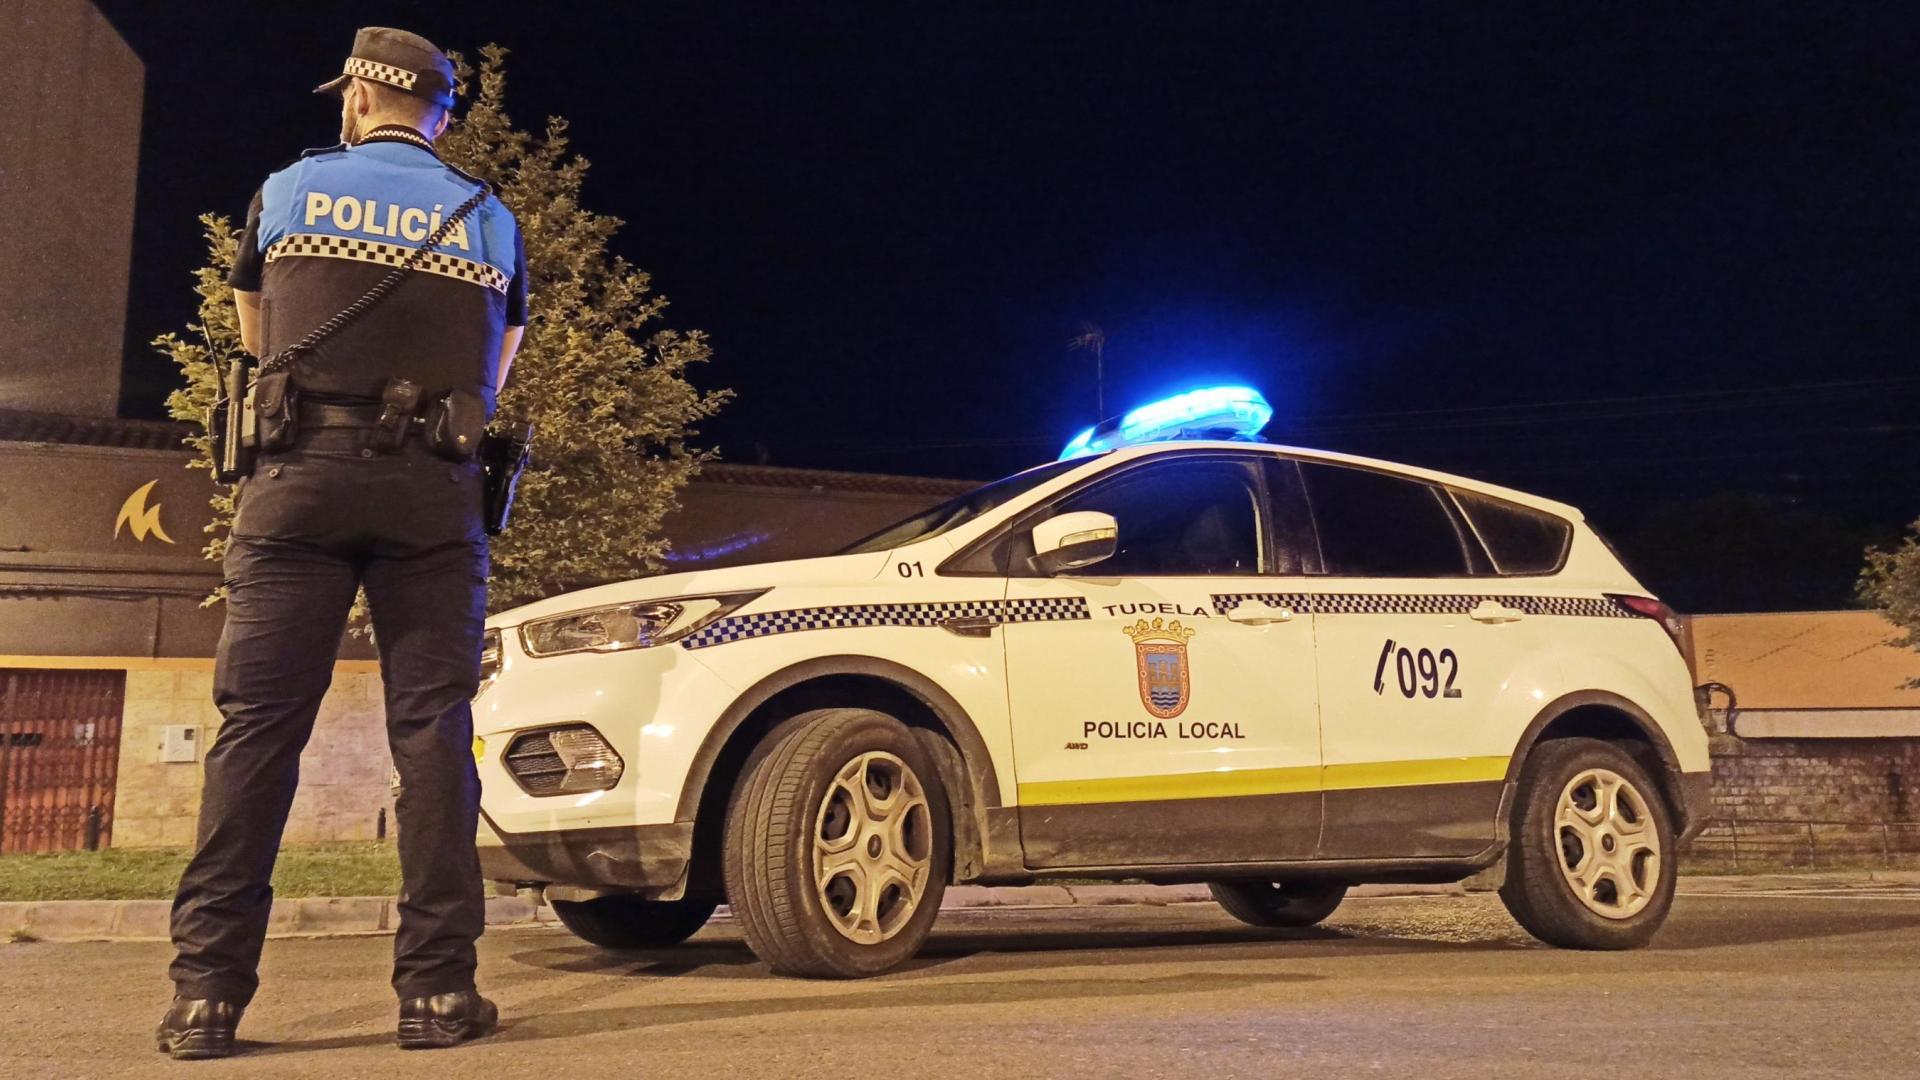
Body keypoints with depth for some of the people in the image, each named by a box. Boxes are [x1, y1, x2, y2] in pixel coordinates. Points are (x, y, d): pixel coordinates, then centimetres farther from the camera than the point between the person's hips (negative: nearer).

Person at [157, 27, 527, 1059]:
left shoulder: (288, 189, 13)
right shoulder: (491, 218, 15)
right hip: (434, 490, 1)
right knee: (432, 728, 0)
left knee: (258, 722, 1)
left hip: (301, 474, 0)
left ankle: (207, 990, -1)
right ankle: (438, 988, -3)